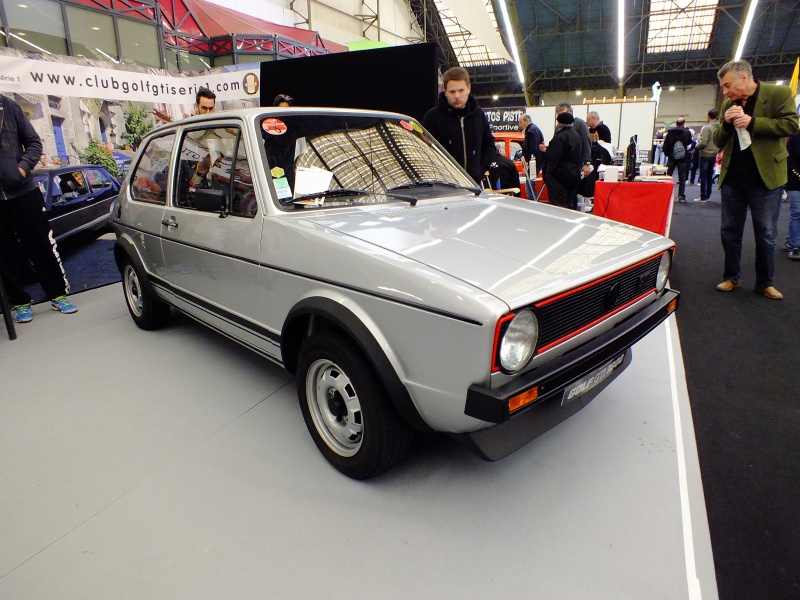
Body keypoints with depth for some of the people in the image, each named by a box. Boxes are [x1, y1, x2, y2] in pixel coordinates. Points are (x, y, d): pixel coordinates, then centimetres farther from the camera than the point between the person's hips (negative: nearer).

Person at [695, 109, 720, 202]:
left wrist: (696, 147, -1)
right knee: (710, 176, 14)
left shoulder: (706, 128, -15)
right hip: (714, 155, 6)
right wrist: (717, 150, 19)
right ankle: (708, 195, 19)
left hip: (705, 155, -6)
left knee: (703, 176, -1)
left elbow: (703, 142, -20)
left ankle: (703, 197, 0)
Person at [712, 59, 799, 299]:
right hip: (732, 177, 4)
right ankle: (732, 277, 22)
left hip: (765, 177, -4)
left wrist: (752, 122, -20)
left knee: (766, 234, 6)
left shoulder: (779, 94, -3)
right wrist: (726, 124, -11)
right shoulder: (728, 104, 10)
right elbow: (718, 142, 9)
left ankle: (764, 283, 17)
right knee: (729, 231, 9)